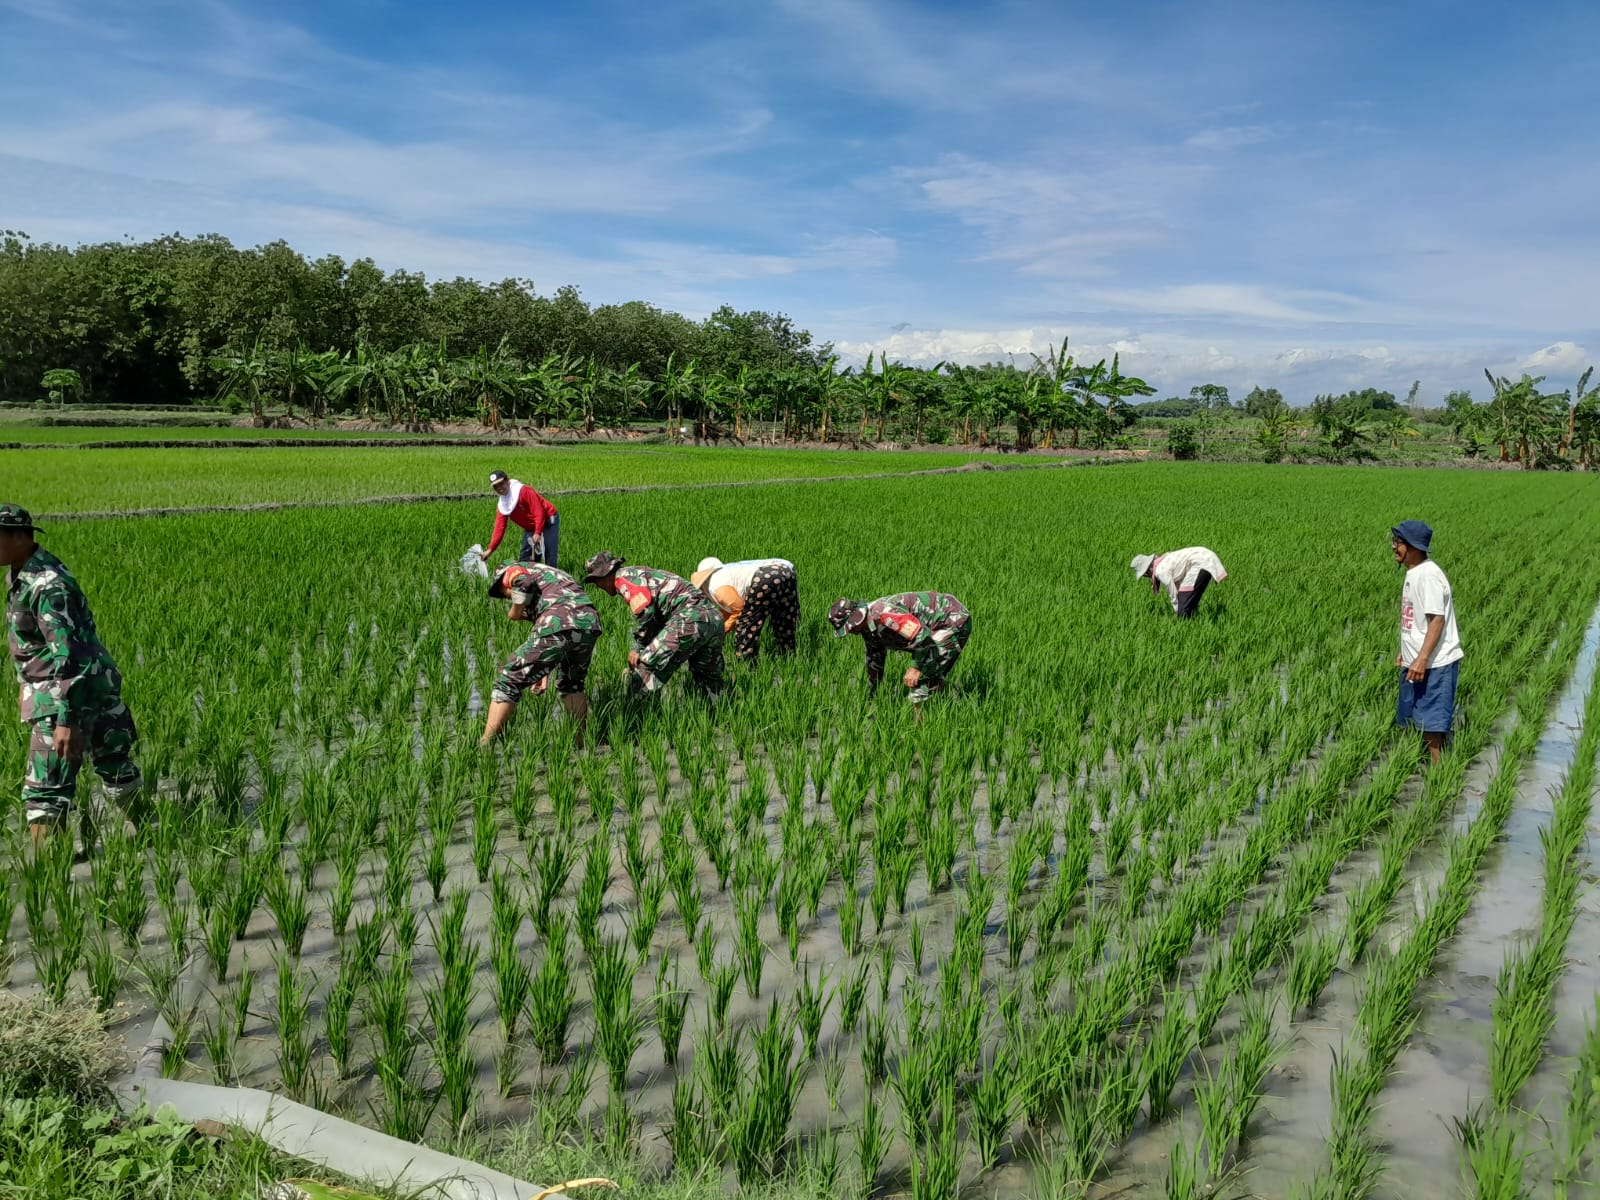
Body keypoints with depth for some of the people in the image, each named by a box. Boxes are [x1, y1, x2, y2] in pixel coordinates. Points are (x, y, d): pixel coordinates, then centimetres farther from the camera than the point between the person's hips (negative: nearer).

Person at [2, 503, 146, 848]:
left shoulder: (47, 585, -24)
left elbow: (68, 656, -28)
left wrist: (66, 719, -30)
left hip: (69, 693, -10)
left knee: (45, 787, -6)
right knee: (113, 763, 21)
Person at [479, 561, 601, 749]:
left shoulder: (513, 570, 21)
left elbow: (524, 582, -7)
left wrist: (515, 613, 10)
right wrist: (544, 674, 43)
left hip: (557, 625, -7)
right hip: (590, 624, 7)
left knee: (508, 682, 8)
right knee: (571, 685, 32)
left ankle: (483, 746, 8)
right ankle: (581, 744, 31)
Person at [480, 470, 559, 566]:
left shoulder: (523, 491, -21)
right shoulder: (502, 506, 0)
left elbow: (539, 512, -24)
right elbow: (499, 528, 0)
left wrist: (538, 533, -29)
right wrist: (490, 549, -8)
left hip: (548, 521, -8)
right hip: (531, 528, 8)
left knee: (550, 556, -13)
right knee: (524, 558, 7)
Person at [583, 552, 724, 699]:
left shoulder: (623, 577, 1)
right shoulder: (638, 575, 31)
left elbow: (645, 612, -13)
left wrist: (638, 648, -1)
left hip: (689, 617, -10)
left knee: (646, 667, -3)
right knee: (710, 677, 25)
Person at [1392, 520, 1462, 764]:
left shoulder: (1428, 575, -19)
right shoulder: (1412, 573, 11)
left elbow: (1437, 619, -23)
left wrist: (1422, 659, -28)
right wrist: (1405, 652, 22)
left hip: (1434, 663, -10)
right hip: (1414, 661, 10)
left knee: (1431, 725, -7)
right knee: (1411, 720, 17)